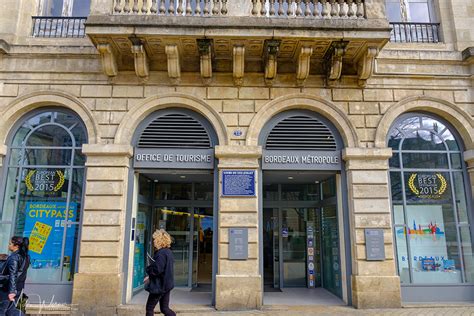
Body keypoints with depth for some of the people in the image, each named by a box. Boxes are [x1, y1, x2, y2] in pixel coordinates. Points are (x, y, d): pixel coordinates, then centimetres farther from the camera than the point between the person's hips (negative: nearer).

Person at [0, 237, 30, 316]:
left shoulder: (13, 257, -18)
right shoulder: (25, 256, 6)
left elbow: (12, 275, -25)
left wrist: (11, 291, -28)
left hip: (8, 289, -7)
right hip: (19, 288, 7)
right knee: (11, 310, 18)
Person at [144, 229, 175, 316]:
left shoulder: (161, 253, -21)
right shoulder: (168, 252, 9)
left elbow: (157, 270, -25)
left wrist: (148, 269, -4)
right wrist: (150, 277, 16)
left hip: (159, 286, -9)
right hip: (167, 285, 9)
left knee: (149, 308, 8)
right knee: (164, 308, 15)